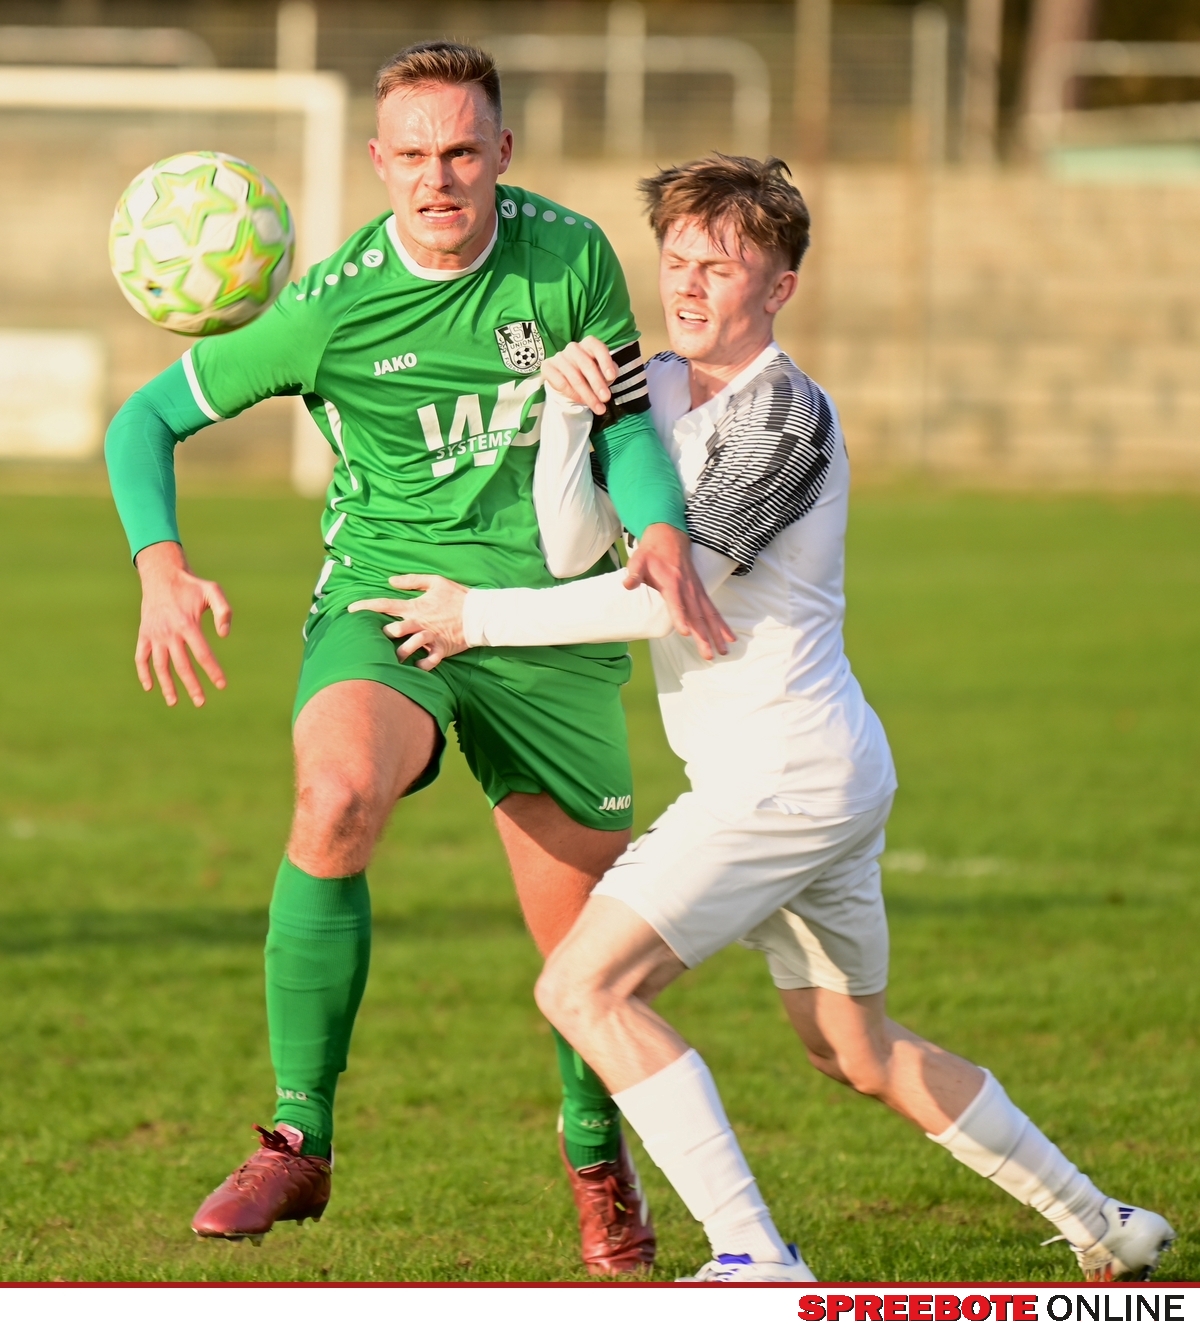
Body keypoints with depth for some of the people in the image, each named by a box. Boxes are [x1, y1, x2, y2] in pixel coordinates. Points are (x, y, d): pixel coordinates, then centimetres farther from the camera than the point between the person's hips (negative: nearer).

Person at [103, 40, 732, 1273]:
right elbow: (147, 418, -3)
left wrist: (663, 540, -16)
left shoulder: (571, 257, -5)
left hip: (549, 628, 2)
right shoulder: (330, 306, -11)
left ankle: (596, 1154, 40)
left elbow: (626, 422, 4)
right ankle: (299, 1142, -25)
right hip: (384, 604, -2)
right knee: (337, 795, -35)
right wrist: (163, 572, -19)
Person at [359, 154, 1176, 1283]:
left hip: (786, 774, -10)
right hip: (819, 775, 10)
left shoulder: (785, 413, -15)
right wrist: (565, 408, -15)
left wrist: (479, 617, -15)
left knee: (584, 986, -15)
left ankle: (753, 1260, -18)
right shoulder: (661, 387, 11)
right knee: (858, 1054, 20)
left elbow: (672, 595, -20)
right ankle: (1105, 1230, 30)